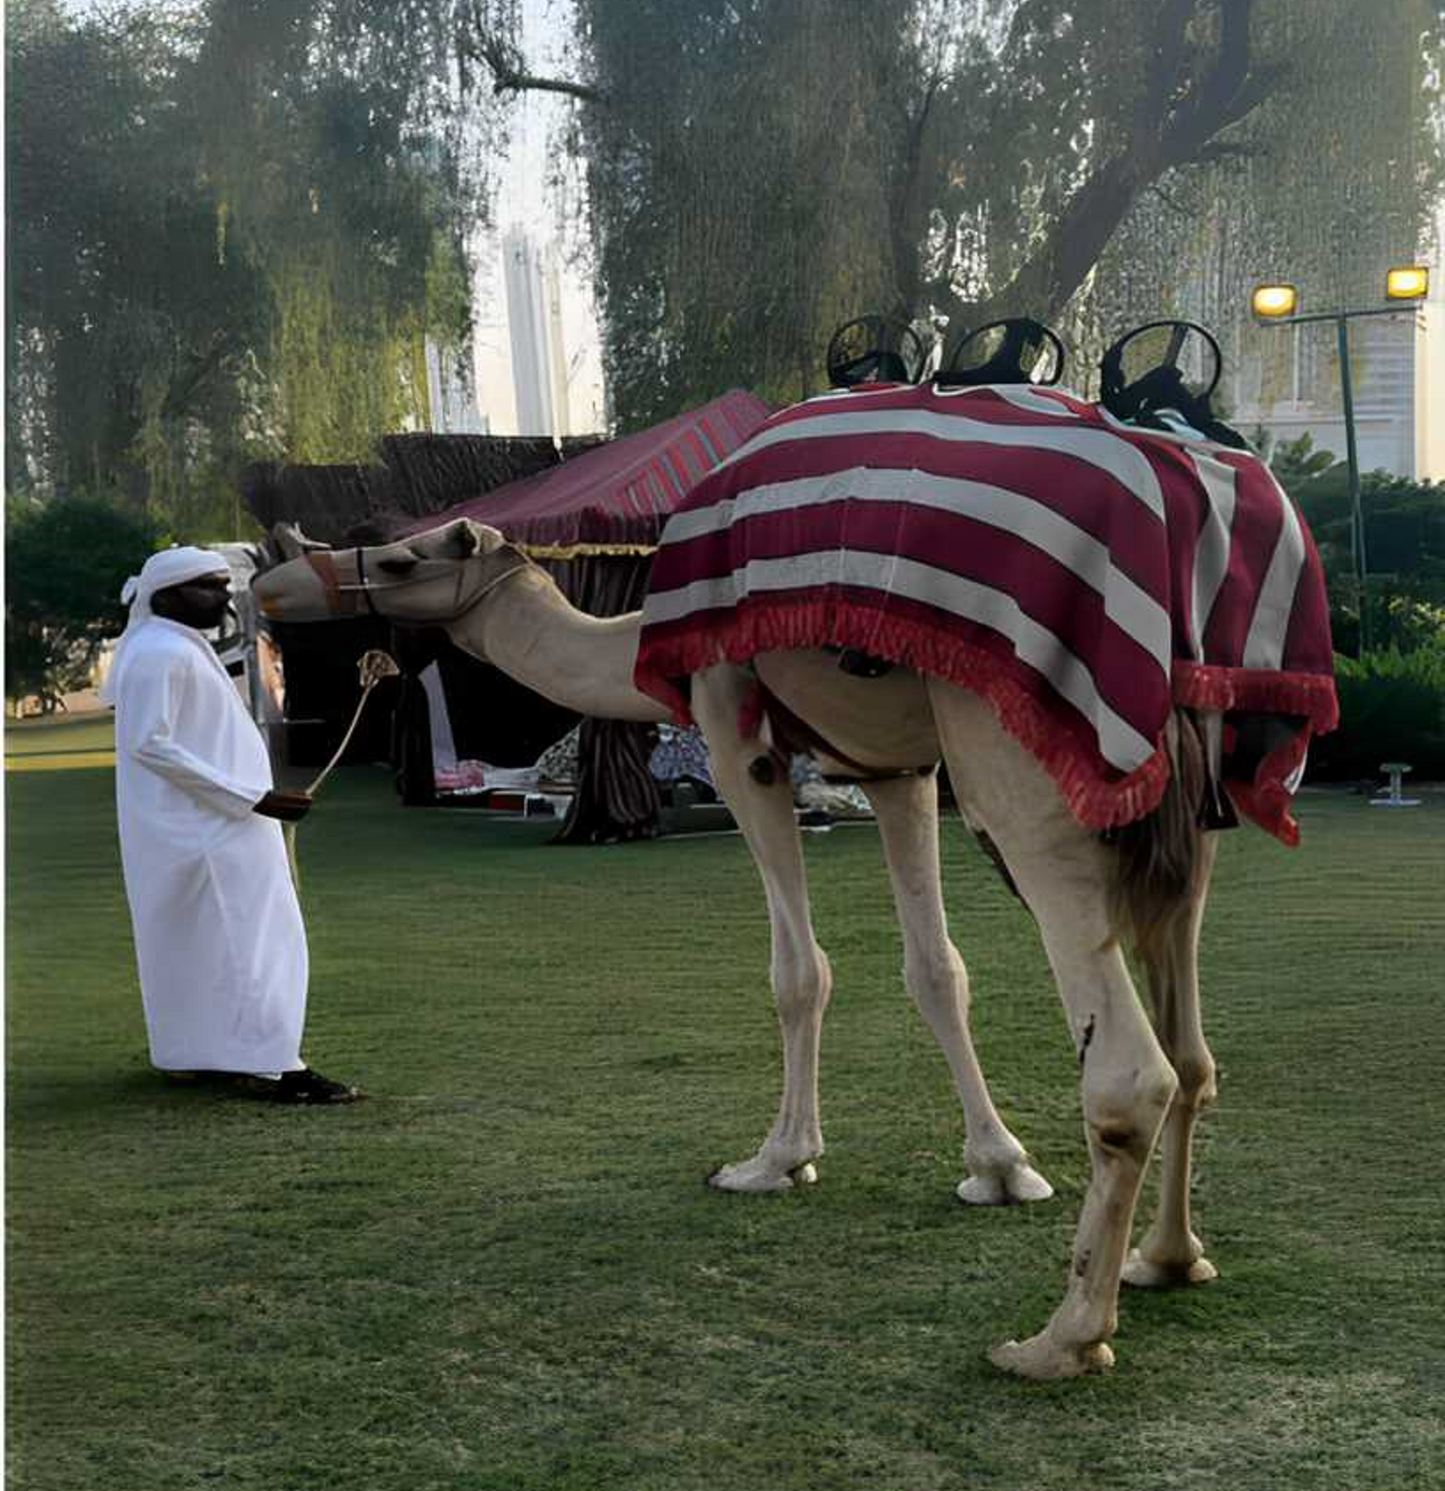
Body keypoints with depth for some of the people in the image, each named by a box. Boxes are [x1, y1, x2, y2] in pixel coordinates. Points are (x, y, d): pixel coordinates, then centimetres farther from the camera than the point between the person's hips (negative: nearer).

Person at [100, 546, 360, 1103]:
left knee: (194, 941, 16)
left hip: (208, 825, 11)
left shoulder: (178, 647, 14)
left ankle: (190, 1053, 24)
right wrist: (251, 798, -23)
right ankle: (272, 1065, -11)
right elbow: (150, 745, -23)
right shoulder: (161, 654, -18)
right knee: (249, 937, -10)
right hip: (205, 830, -11)